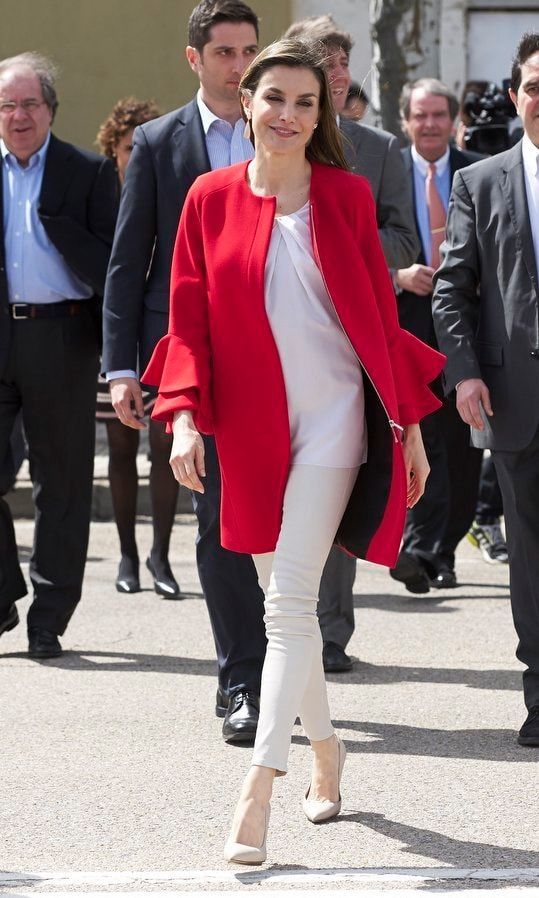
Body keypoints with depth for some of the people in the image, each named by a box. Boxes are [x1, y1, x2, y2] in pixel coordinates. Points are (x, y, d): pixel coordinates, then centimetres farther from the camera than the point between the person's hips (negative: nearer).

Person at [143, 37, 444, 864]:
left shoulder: (346, 196, 0)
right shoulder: (211, 200, 3)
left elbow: (380, 316, 4)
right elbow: (189, 321, 2)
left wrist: (409, 424, 4)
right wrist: (185, 416, -11)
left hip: (333, 415, -3)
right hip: (252, 423, 3)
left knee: (290, 601, -12)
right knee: (282, 602, 11)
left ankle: (258, 791, -16)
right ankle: (324, 747, 31)